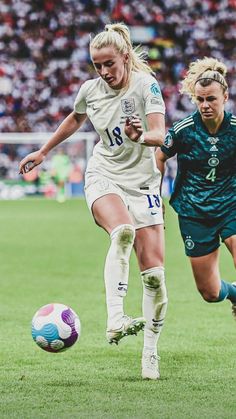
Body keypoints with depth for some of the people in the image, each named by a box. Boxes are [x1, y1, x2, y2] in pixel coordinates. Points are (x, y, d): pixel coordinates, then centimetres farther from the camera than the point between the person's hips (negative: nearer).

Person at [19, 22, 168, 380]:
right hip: (104, 177, 1)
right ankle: (115, 321, -46)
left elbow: (160, 136, -23)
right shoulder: (90, 90, 0)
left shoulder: (146, 85, -11)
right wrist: (44, 152, 29)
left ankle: (151, 353, 9)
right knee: (123, 230, -35)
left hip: (142, 183, 0)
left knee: (154, 272, -7)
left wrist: (141, 136, -45)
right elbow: (75, 119, 23)